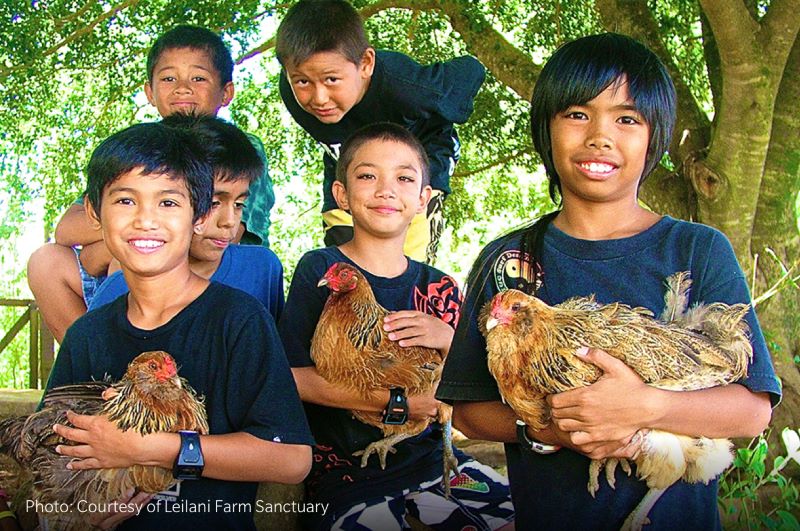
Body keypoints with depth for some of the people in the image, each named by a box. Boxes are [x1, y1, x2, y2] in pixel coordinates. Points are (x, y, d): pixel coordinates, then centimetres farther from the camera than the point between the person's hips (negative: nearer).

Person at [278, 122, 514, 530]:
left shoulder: (439, 287, 8)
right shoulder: (321, 270, -4)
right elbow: (291, 375, -12)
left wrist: (447, 340, -14)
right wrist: (394, 400, -18)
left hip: (431, 460, 5)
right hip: (347, 477, -4)